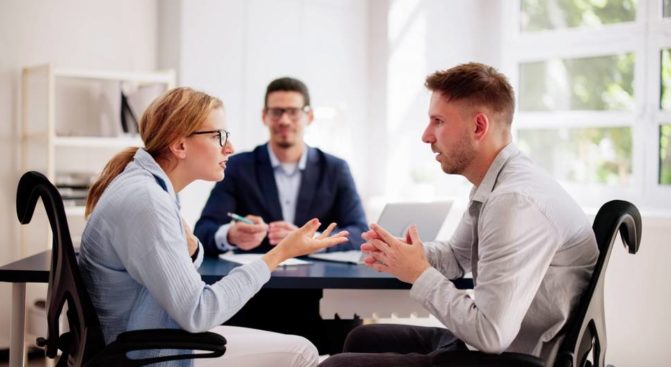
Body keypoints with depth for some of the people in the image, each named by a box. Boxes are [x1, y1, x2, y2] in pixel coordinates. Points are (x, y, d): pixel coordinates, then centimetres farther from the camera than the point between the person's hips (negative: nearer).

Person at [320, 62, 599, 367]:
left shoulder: (516, 202, -27)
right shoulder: (492, 186, 4)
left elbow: (491, 333, -28)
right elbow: (457, 256, 23)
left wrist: (420, 274, -15)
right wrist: (402, 253, 1)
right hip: (482, 341, 10)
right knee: (361, 340, 23)